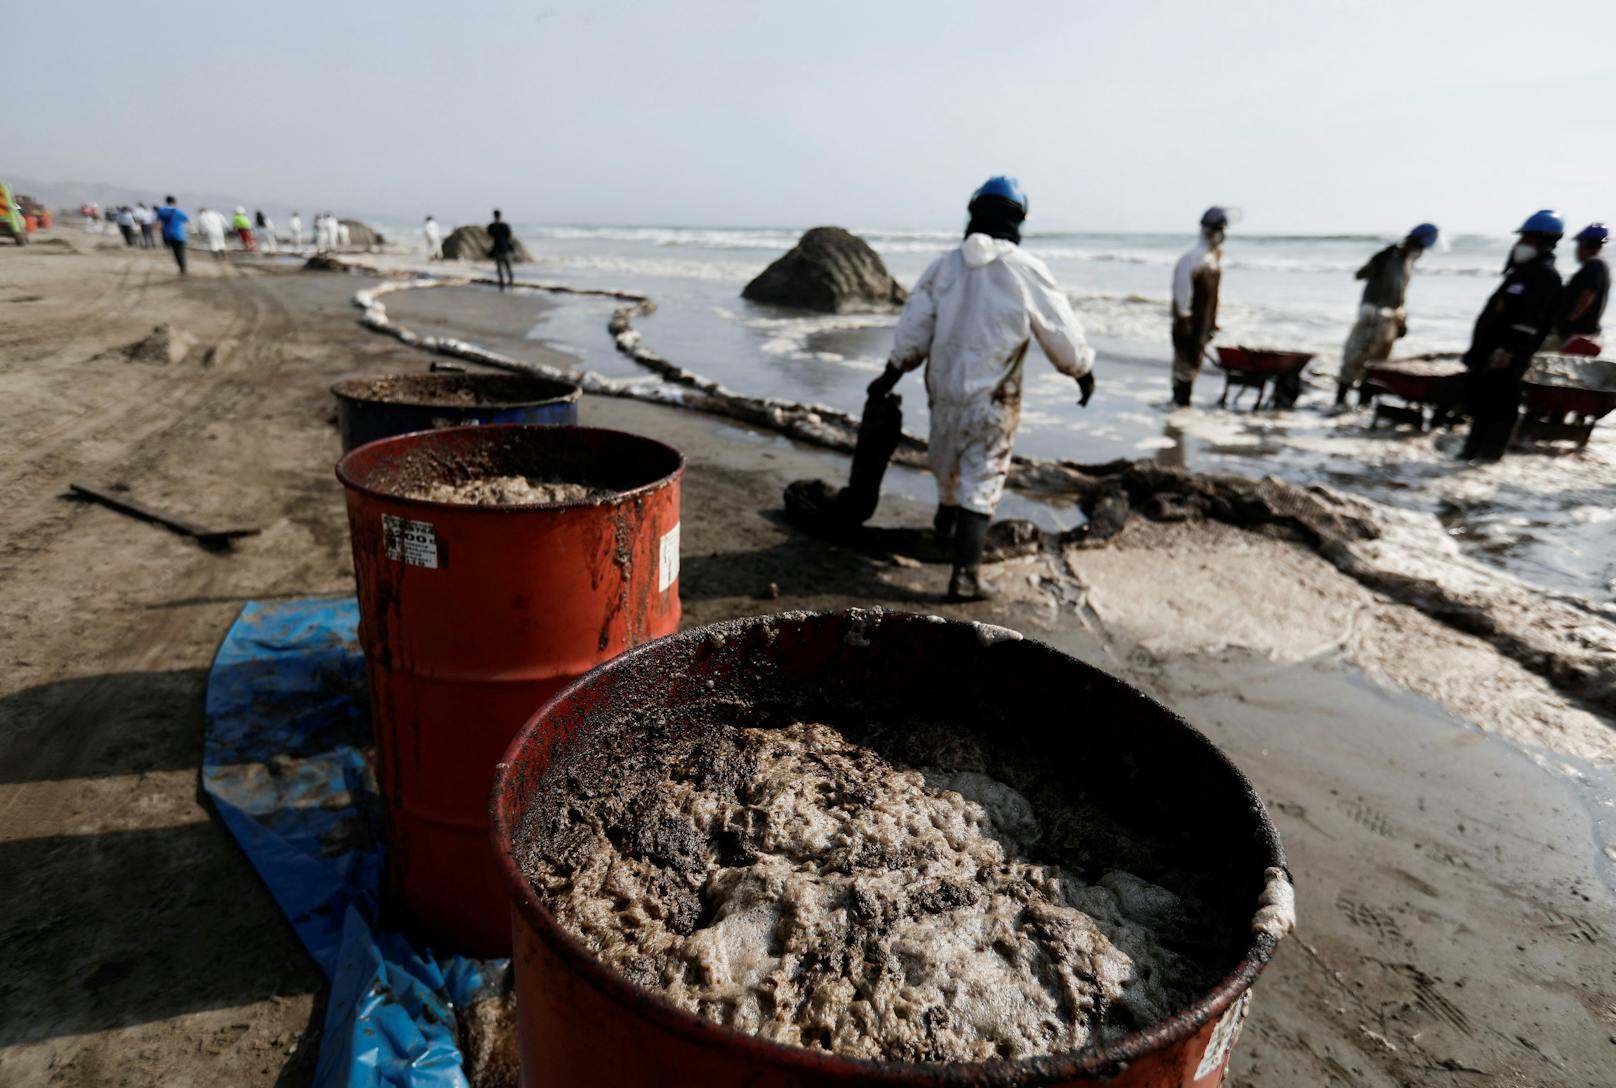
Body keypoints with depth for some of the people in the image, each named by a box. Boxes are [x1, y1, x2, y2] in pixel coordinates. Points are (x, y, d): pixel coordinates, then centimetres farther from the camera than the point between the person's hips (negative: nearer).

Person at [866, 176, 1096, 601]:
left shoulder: (944, 266, 0)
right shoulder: (1027, 271, -11)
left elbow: (913, 328, 4)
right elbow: (1061, 332, -3)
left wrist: (890, 375, 16)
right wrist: (1083, 370, 14)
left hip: (944, 391, 4)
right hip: (994, 399, -4)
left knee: (947, 467, 25)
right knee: (982, 484, 0)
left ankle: (946, 525, 51)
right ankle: (966, 576, -3)